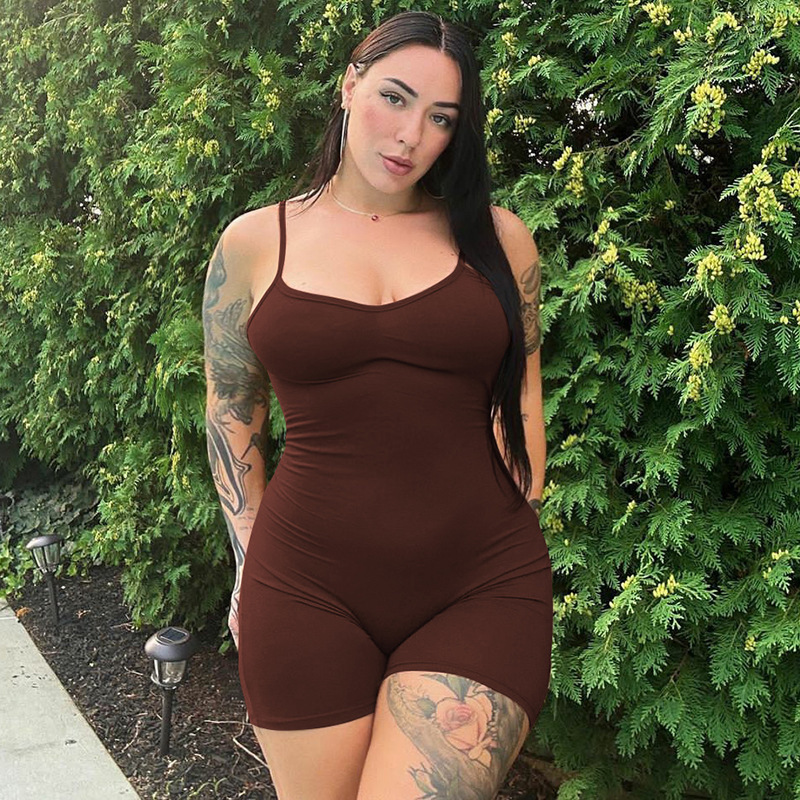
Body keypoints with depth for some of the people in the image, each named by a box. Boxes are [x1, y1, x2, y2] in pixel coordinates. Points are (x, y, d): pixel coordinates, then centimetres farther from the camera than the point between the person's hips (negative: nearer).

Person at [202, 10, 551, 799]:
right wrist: (252, 562, 8)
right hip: (307, 597, 1)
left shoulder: (497, 239, 5)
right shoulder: (254, 244, 5)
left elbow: (519, 399, 11)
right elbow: (230, 416, 11)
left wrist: (516, 548, 9)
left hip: (479, 593, 0)